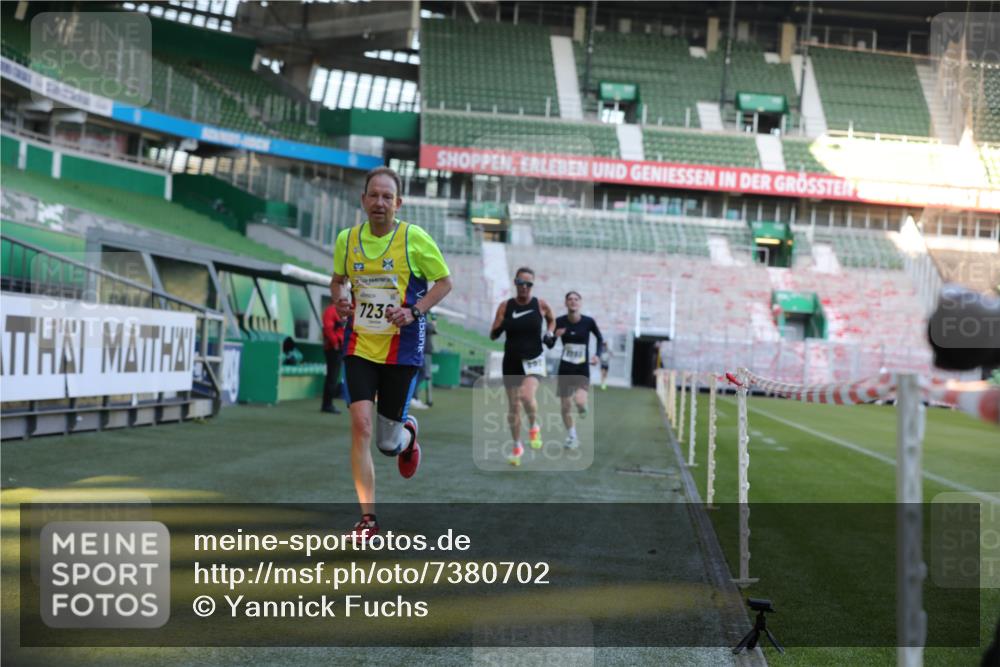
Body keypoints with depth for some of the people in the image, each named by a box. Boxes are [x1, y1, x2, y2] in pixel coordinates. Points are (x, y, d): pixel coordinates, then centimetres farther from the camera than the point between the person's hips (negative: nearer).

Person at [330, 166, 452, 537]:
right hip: (359, 347, 2)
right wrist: (339, 300, -4)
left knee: (388, 443, 4)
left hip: (403, 350, -2)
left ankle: (407, 433, 45)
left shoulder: (414, 238, -9)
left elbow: (444, 282, 0)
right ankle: (368, 518, -6)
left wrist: (414, 312, -15)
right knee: (361, 425, -15)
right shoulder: (347, 239, 1)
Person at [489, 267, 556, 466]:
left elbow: (551, 319, 19)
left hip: (533, 360, -2)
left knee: (527, 395, -27)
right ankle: (517, 446, 26)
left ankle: (534, 427, 3)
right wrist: (498, 330, -22)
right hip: (512, 361, 2)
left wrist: (549, 334, 1)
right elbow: (492, 335, 0)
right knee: (513, 406, 8)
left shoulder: (540, 305, -3)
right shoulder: (505, 306, -2)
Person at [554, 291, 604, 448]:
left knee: (580, 400, -22)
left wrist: (597, 355, -2)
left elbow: (600, 338, 10)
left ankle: (582, 409, 16)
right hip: (565, 369, 1)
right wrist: (554, 336, -20)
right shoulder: (559, 322, -7)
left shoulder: (588, 322, -8)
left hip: (583, 369, -1)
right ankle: (571, 437, 26)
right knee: (566, 406, 6)